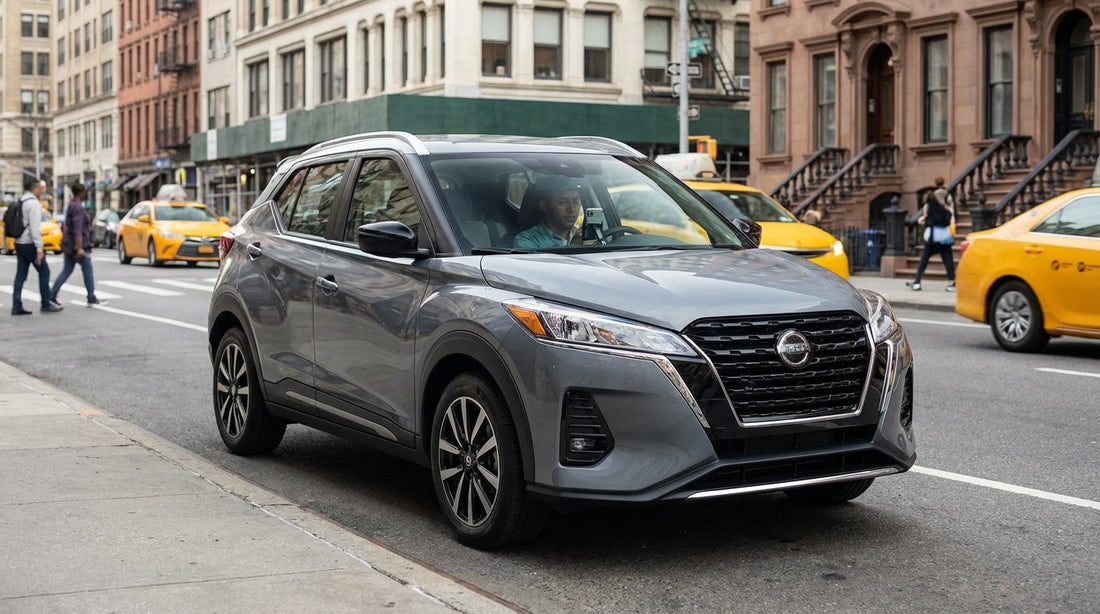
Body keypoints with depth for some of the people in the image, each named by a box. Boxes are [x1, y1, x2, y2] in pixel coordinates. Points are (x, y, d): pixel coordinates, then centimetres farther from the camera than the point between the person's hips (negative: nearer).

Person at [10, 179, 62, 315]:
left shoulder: (21, 202, 14)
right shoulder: (33, 203, -13)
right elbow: (35, 227, -19)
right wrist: (39, 247, -20)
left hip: (19, 243, 8)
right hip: (29, 243, -8)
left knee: (20, 275, 6)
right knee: (44, 272, 2)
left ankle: (16, 306, 2)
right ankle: (46, 304, 5)